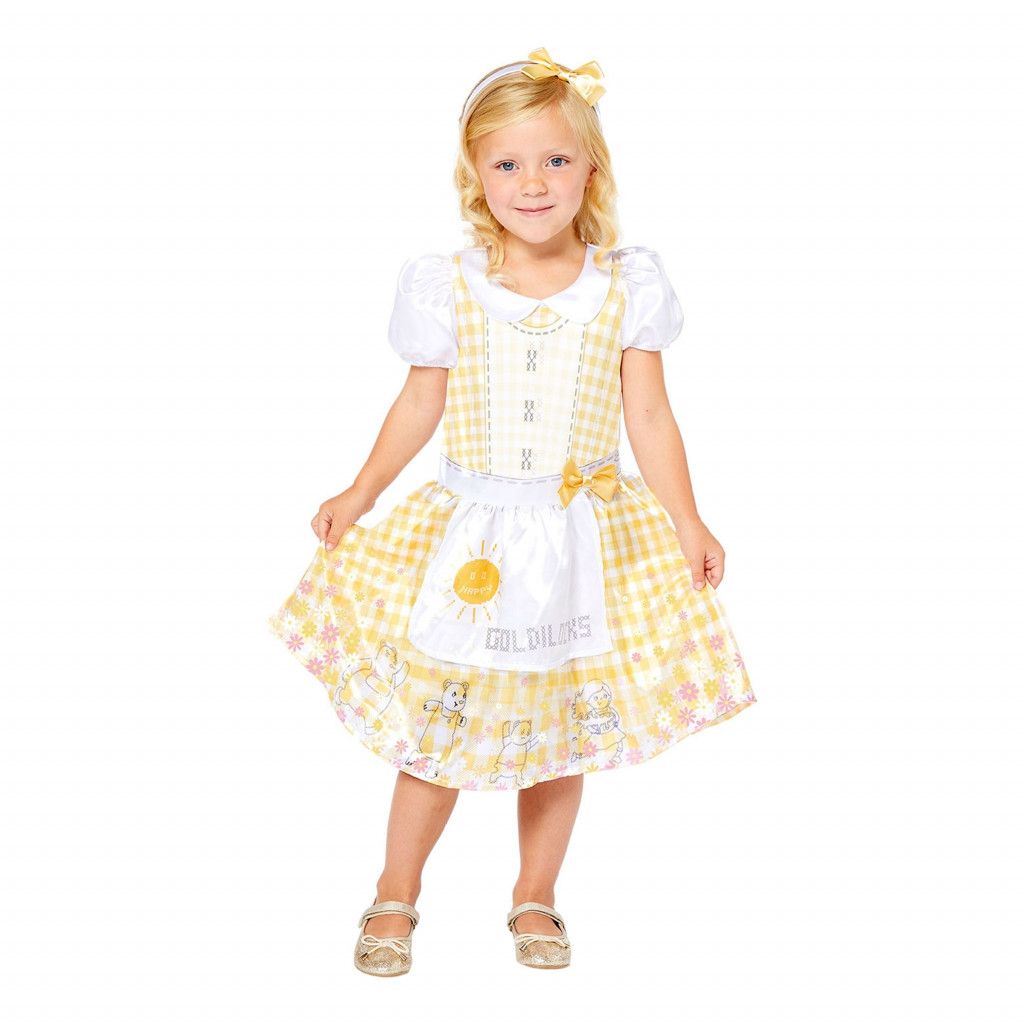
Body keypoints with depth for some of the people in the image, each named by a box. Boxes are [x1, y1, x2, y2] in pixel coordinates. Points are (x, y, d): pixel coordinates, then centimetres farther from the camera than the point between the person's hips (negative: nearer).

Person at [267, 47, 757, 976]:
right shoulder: (446, 286, -5)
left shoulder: (625, 287, -5)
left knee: (562, 730, 11)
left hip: (585, 541, 1)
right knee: (436, 729, 7)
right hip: (470, 538, 0)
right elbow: (421, 404, 6)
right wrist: (360, 494, 6)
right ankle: (396, 897, 28)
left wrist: (688, 524, -4)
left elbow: (650, 420, 0)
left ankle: (534, 899, 32)